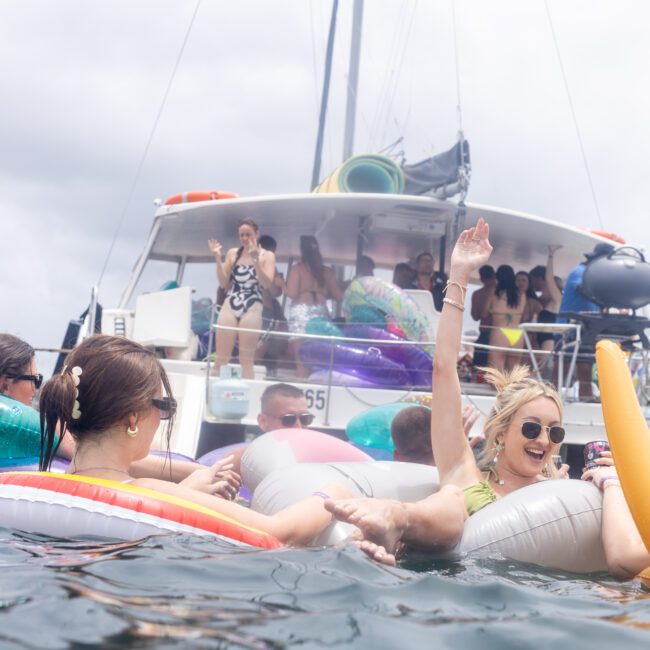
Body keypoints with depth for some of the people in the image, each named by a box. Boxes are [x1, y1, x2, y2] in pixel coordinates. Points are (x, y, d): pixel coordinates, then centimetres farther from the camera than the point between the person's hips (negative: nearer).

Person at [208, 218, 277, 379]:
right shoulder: (233, 253, 10)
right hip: (230, 306, 3)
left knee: (246, 360, 1)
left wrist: (255, 259, -20)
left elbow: (267, 283, -11)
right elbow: (223, 283, 9)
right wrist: (218, 258, -2)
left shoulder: (267, 255, 3)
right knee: (221, 358, 2)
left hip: (252, 308, -2)